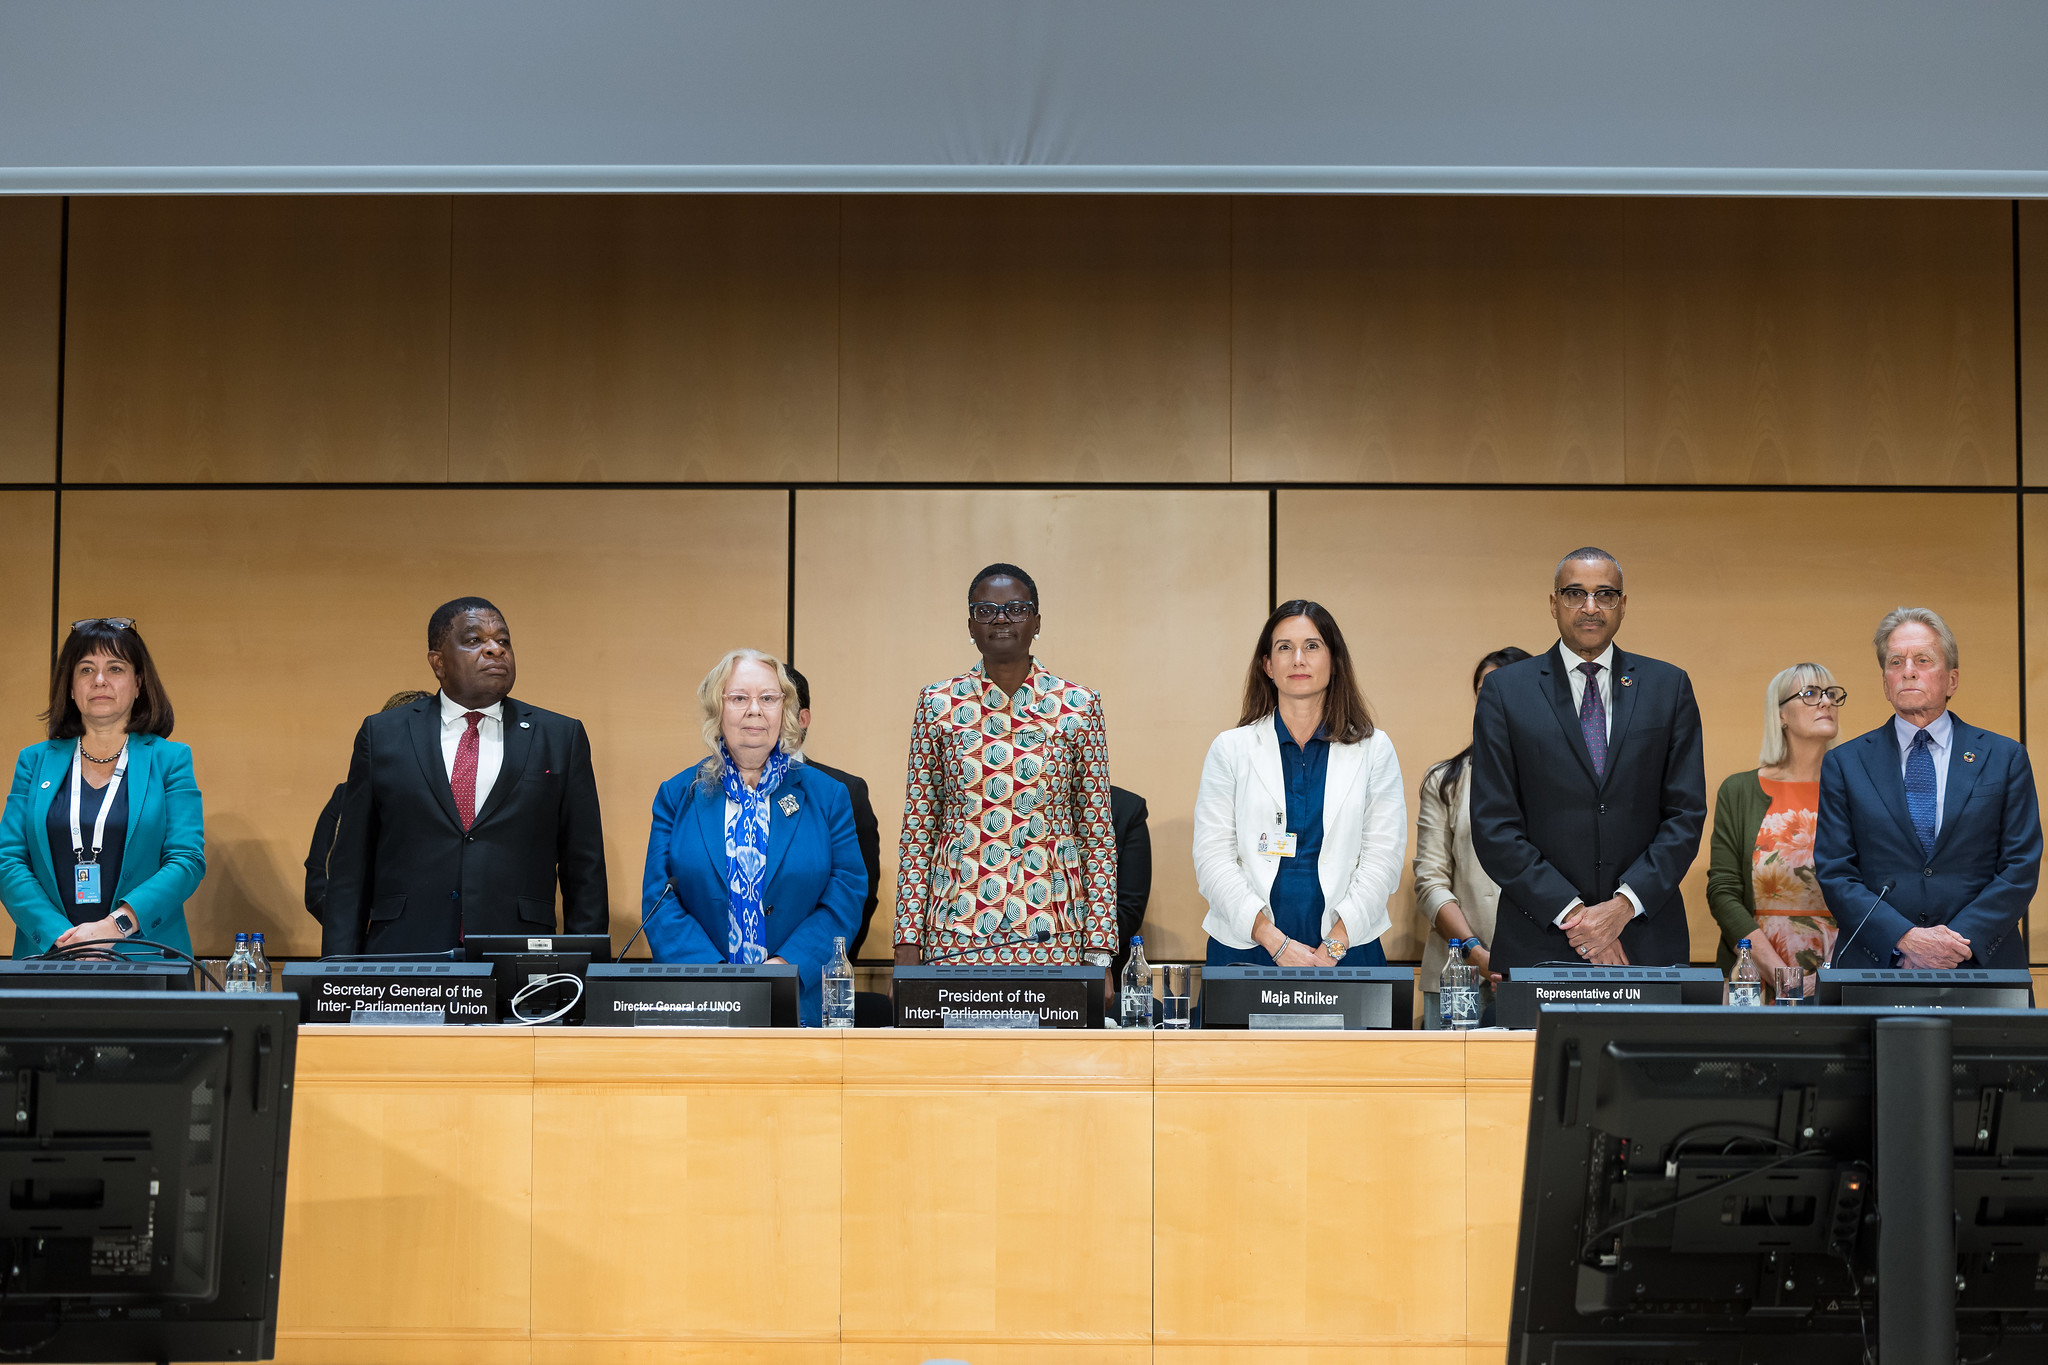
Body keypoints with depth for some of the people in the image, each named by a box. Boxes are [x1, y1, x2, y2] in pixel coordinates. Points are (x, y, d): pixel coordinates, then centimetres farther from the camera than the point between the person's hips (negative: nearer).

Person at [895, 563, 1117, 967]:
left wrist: (1099, 948, -2)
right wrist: (907, 940, 0)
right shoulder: (937, 704, 5)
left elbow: (1098, 832, 4)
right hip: (956, 933, 0)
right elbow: (917, 829, 6)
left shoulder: (1078, 705, 3)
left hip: (1051, 934, 0)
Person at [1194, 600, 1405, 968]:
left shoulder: (1374, 749, 7)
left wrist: (1331, 948, -12)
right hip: (1246, 950, 0)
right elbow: (1213, 858, -2)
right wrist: (1275, 942, -13)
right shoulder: (1231, 749, 6)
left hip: (1348, 949, 0)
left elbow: (1383, 857, 0)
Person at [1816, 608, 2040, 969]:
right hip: (1875, 966, 0)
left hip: (1981, 966, 0)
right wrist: (1906, 939, -13)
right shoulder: (1843, 764, 7)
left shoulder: (2005, 758, 8)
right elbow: (1834, 872, 0)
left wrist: (1961, 942, -11)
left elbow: (2021, 867, 2)